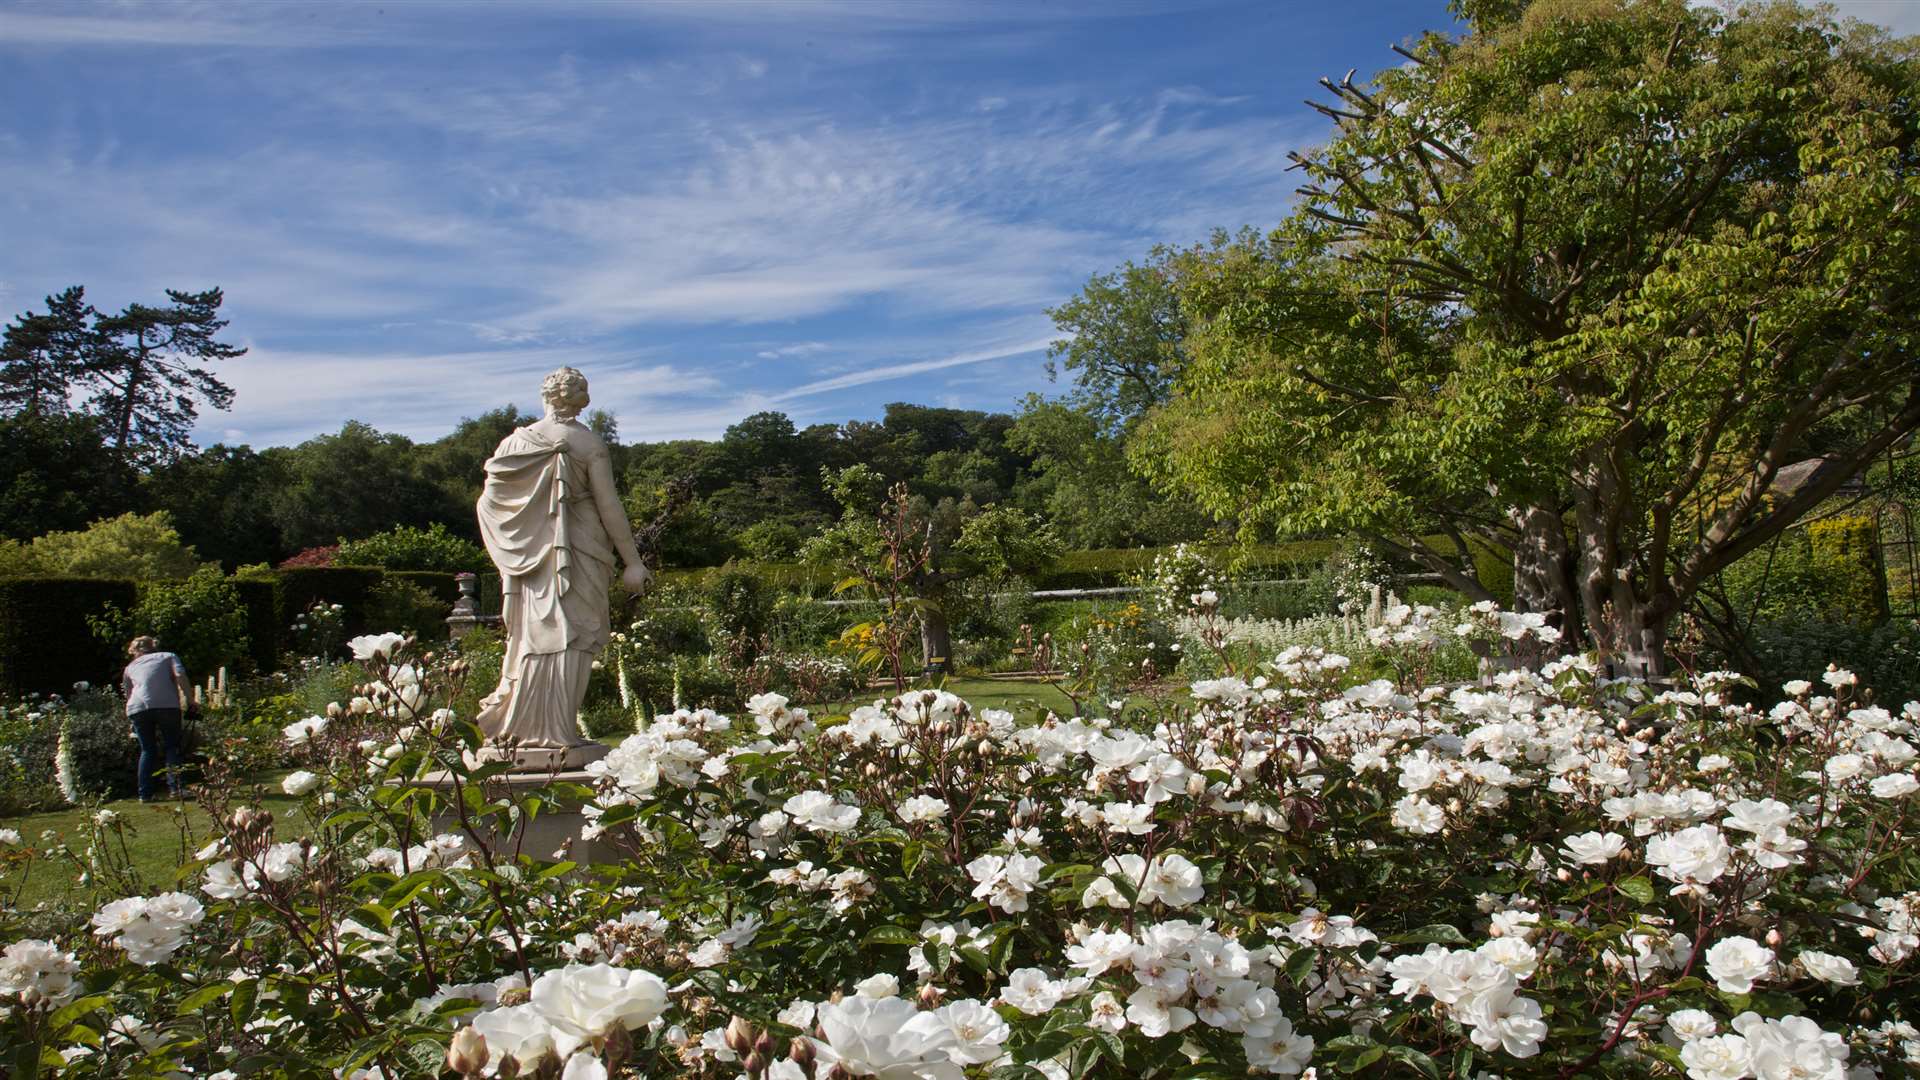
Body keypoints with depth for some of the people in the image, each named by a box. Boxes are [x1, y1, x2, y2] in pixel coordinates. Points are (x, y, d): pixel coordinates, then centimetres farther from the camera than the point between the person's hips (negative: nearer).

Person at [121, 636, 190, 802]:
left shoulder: (131, 666, 28)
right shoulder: (168, 657, 20)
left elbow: (128, 693, 30)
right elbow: (180, 676, 1)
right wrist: (190, 700, 0)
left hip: (137, 708, 2)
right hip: (167, 705, -2)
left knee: (147, 750, 12)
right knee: (172, 747, 9)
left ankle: (145, 793, 8)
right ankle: (175, 788, -1)